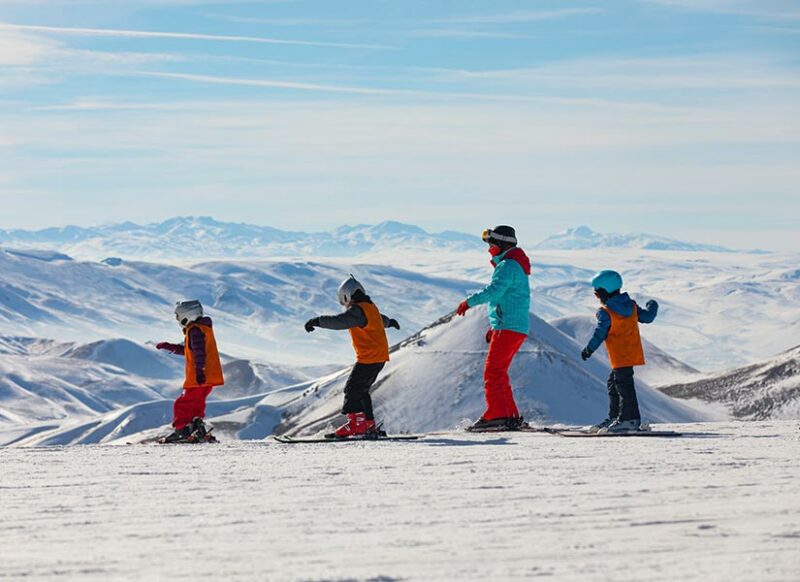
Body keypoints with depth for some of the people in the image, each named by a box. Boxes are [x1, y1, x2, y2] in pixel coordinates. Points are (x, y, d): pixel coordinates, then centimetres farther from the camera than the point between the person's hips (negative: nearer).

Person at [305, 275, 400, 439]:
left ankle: (356, 423, -14)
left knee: (353, 389, -10)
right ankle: (369, 427, 14)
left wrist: (317, 321, -38)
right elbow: (381, 319, 40)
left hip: (368, 358, -10)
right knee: (361, 390, 15)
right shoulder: (371, 307, 16)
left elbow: (339, 321, -33)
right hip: (380, 357, 10)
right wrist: (389, 322, 63)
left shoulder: (358, 310, -15)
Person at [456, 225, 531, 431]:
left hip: (508, 328, -10)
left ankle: (496, 415, -17)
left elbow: (495, 290, -26)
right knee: (499, 372, 14)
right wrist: (494, 325, 27)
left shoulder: (508, 265, -11)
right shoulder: (514, 265, 22)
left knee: (493, 371, -12)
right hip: (518, 328, 10)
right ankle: (511, 417, 13)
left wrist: (469, 302, -20)